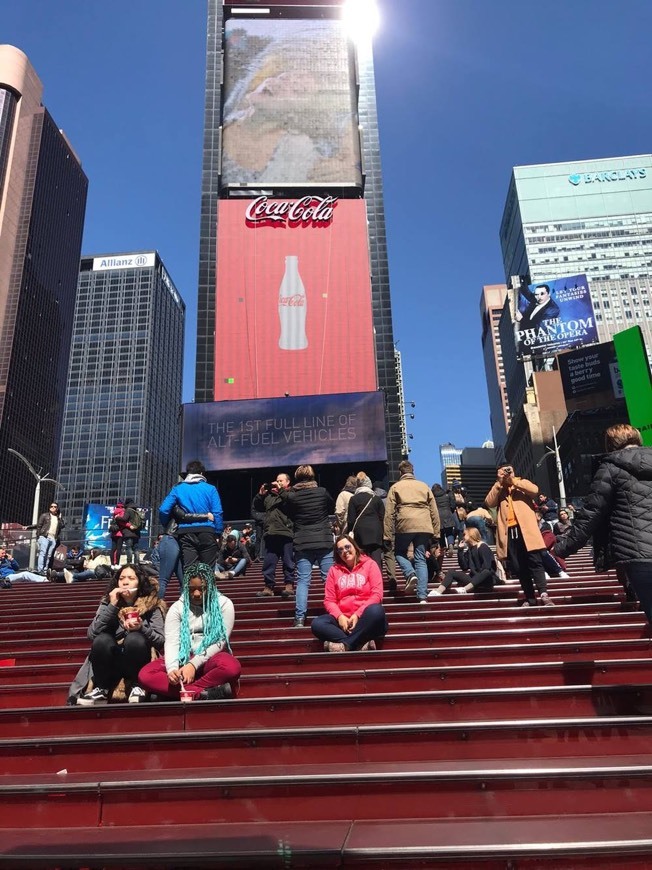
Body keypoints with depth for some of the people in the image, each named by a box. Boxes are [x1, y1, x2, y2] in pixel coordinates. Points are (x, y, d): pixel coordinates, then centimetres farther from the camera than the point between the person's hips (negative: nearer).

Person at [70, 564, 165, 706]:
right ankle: (101, 689, -11)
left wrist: (142, 628, -24)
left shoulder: (152, 605, 0)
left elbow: (160, 640, -6)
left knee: (134, 638, -32)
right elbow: (92, 634, -9)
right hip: (112, 662, 2)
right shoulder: (107, 603, 6)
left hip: (138, 662, -1)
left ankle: (135, 686, -12)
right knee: (102, 639, -28)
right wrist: (112, 606, -16)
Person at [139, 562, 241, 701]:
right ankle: (201, 693, -32)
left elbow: (220, 641, -9)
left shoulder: (224, 604, -3)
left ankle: (185, 691, -27)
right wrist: (172, 669, -30)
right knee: (145, 675, -26)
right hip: (184, 660, 3)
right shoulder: (177, 608, 2)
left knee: (231, 667, -38)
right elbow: (172, 642, -10)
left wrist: (194, 664, -21)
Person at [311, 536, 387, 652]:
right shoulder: (334, 569, 12)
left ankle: (344, 645, -28)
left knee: (376, 611, -37)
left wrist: (358, 614, -17)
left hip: (365, 617, -3)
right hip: (343, 619, 3)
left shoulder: (370, 564, 5)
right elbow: (329, 600, 7)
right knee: (317, 624, -25)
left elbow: (376, 594, -5)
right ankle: (362, 643, -29)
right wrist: (340, 616, -13)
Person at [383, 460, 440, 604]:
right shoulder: (424, 486, 19)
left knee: (400, 553, 19)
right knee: (421, 559, 7)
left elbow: (390, 512, 3)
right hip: (424, 526, 3)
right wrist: (436, 532, 16)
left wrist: (388, 534, 3)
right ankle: (422, 597, -1)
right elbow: (434, 511, 15)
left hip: (404, 525, -2)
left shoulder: (395, 487, 11)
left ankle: (411, 574, -10)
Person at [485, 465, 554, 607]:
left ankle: (544, 594, -16)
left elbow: (535, 490, -6)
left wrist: (514, 481, -3)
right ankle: (530, 598, 11)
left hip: (526, 530, -3)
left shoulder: (523, 483, 16)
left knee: (534, 562, -11)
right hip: (509, 532, 3)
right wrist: (499, 483, 0)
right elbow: (489, 503, 1)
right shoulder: (498, 490, 20)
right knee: (518, 567, 4)